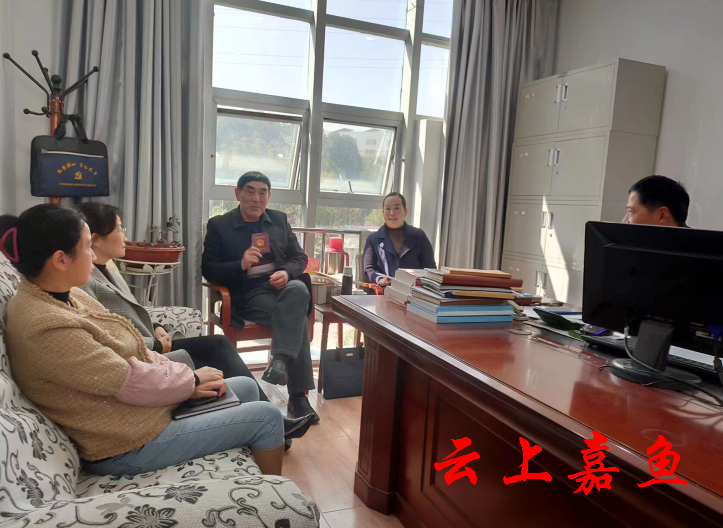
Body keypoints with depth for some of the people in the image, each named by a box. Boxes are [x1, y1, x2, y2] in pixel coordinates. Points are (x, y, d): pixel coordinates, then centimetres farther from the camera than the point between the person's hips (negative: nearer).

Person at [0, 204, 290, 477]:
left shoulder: (65, 296, 2)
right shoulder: (47, 327, -29)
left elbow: (134, 352, 5)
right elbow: (131, 382, -25)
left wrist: (186, 380, -5)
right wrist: (191, 380, -9)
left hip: (132, 404, 9)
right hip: (128, 445, -9)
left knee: (246, 387, 16)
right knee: (266, 417, -3)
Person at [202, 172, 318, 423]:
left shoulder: (279, 219, 16)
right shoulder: (219, 225, 5)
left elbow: (299, 258, 13)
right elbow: (208, 270, 0)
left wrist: (287, 272, -11)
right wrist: (240, 265, -19)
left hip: (281, 286, 4)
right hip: (248, 294, -3)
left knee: (299, 289, -35)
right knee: (298, 317, -30)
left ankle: (280, 360, -34)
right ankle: (298, 395, -25)